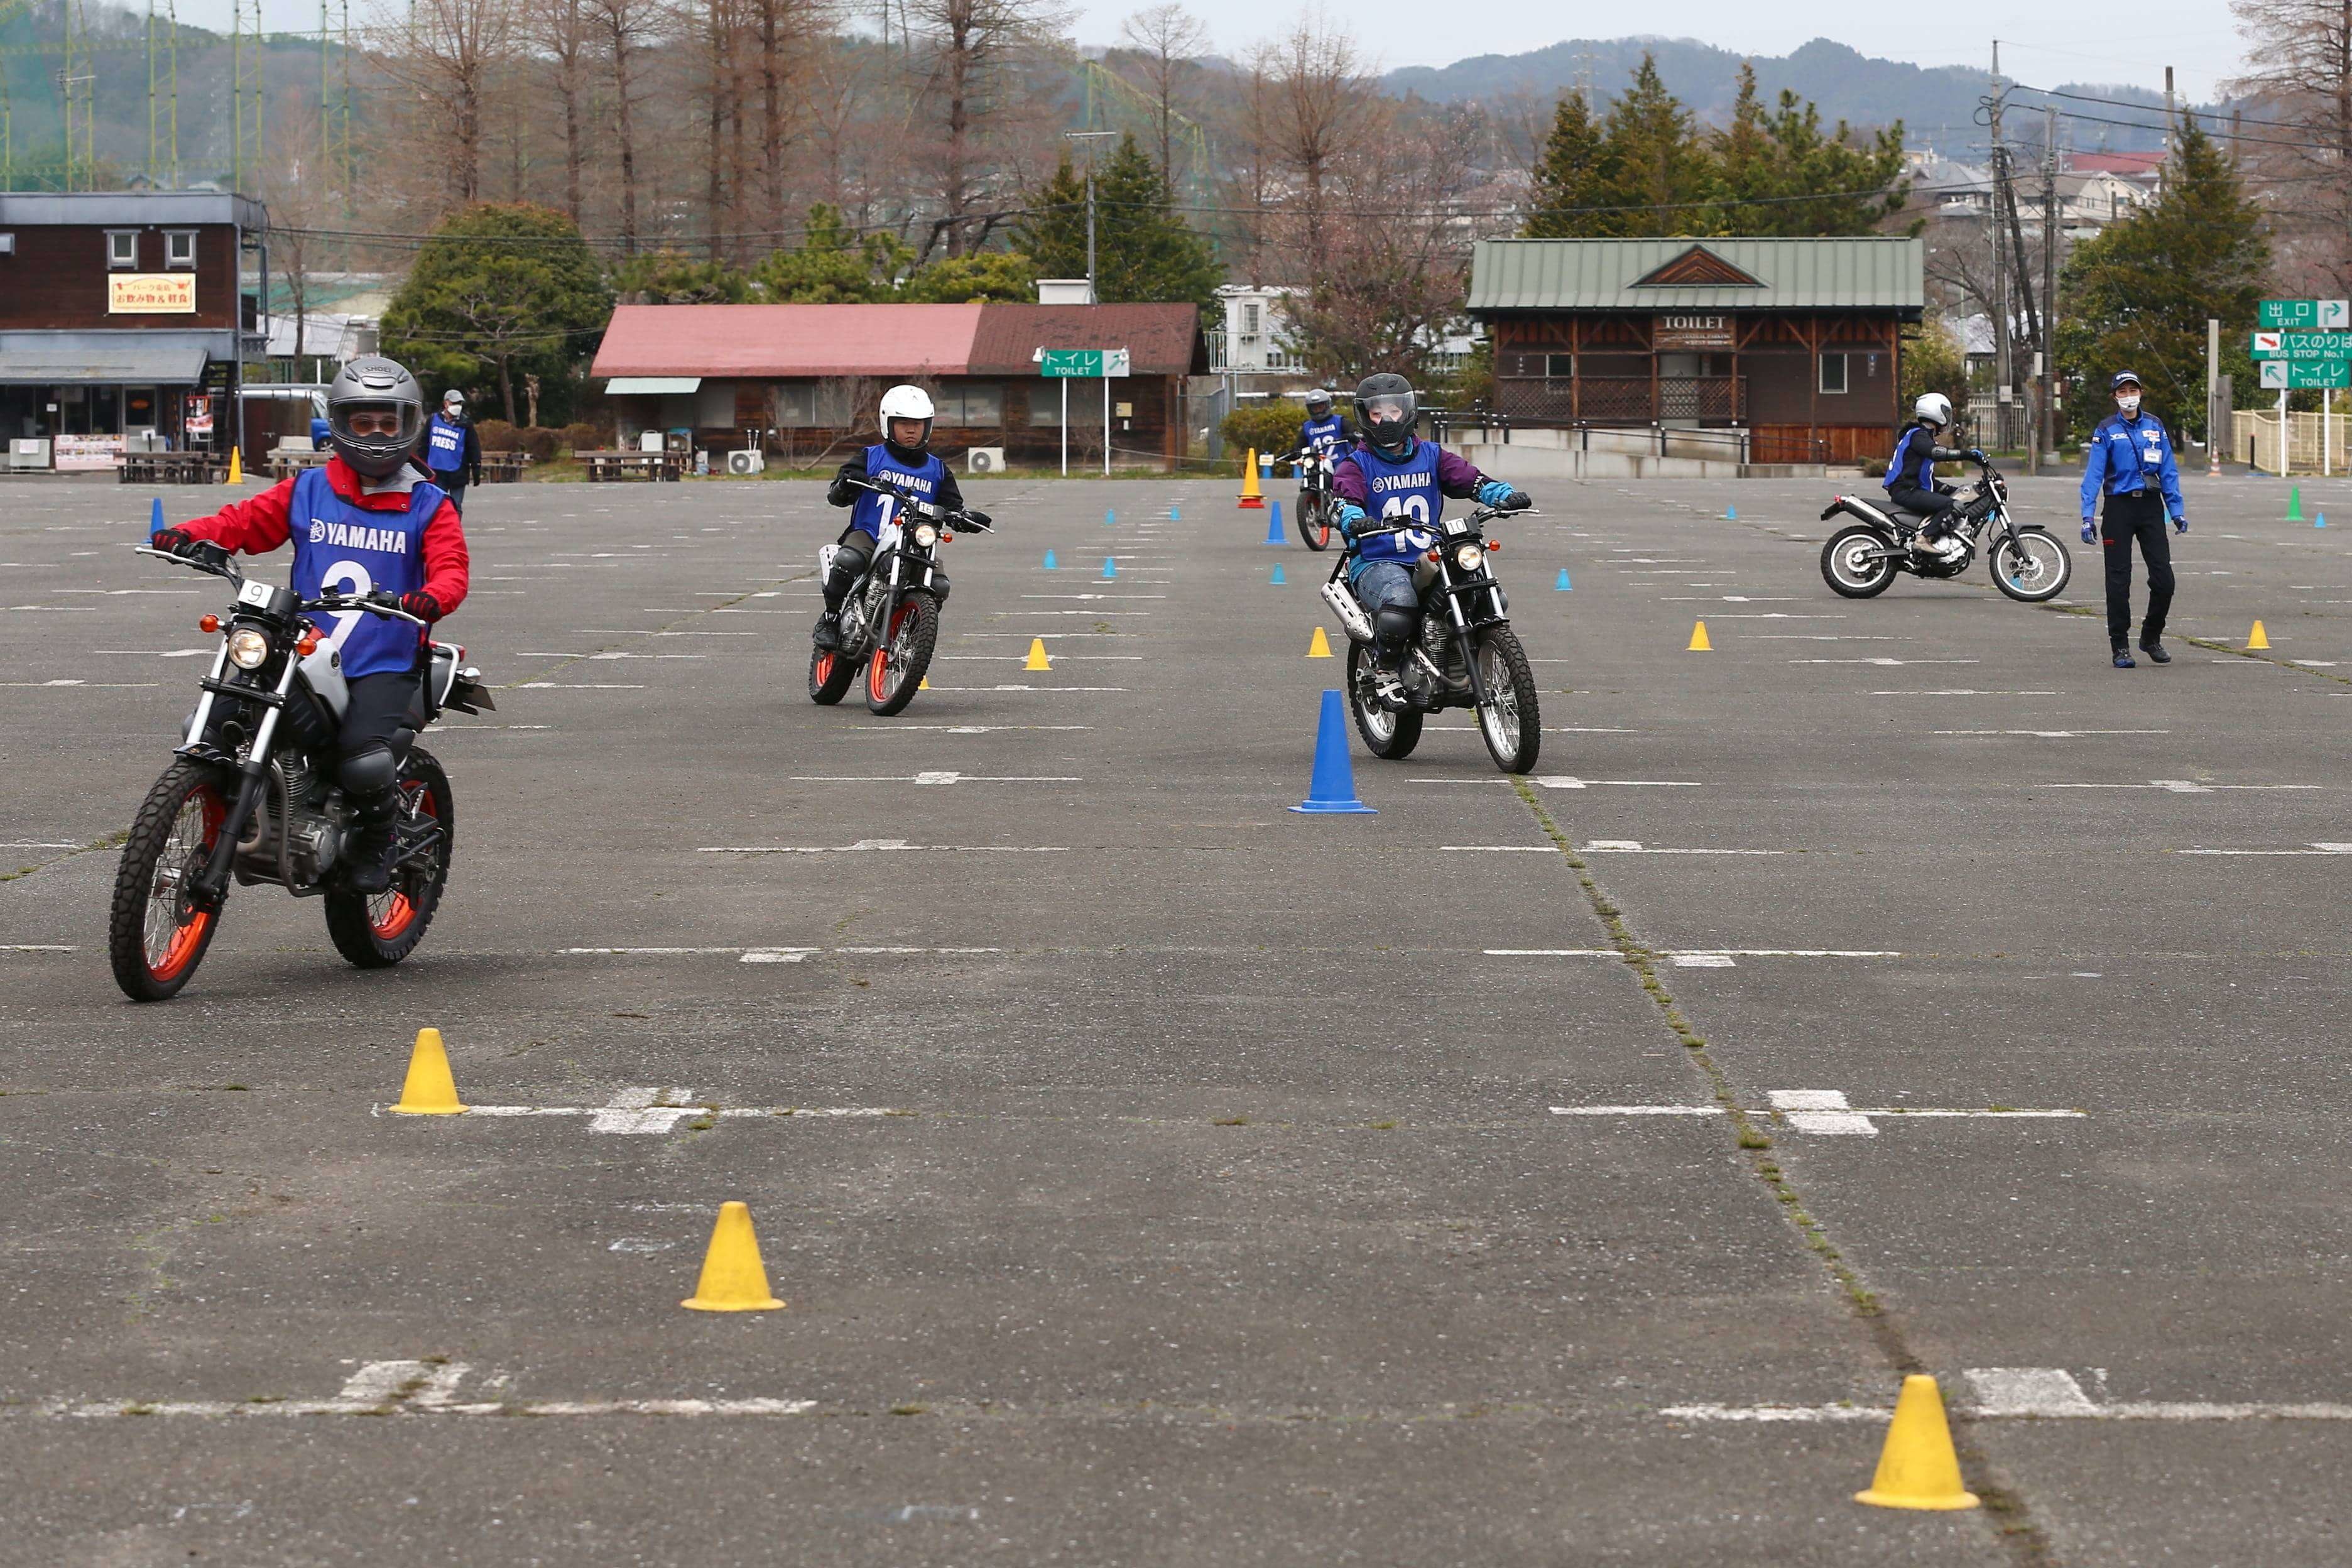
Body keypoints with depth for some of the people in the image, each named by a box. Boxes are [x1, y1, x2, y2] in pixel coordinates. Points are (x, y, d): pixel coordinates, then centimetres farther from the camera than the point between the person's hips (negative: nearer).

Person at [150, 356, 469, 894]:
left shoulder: (428, 506, 8)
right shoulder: (306, 491, 15)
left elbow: (450, 566, -4)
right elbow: (245, 520, 11)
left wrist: (432, 597, -29)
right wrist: (191, 535, -11)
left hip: (386, 665, -3)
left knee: (365, 764, -28)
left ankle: (375, 843, 5)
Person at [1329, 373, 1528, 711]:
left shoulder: (1431, 455, 16)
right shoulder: (1355, 464, 5)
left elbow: (1469, 478, 2)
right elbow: (1344, 498, -15)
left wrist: (1505, 495, -18)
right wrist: (1354, 520, -39)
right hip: (1376, 563, -4)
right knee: (1400, 598, -39)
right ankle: (1386, 673, -17)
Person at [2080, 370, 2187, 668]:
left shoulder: (2155, 426, 9)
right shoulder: (2106, 431, -1)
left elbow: (2168, 472, 10)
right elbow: (2093, 474, -7)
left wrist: (2177, 510, 4)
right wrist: (2088, 515, -17)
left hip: (2151, 506, 3)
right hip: (2119, 507, -3)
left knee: (2163, 578, 0)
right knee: (2119, 580, -1)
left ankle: (2151, 637, 19)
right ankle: (2120, 646, 6)